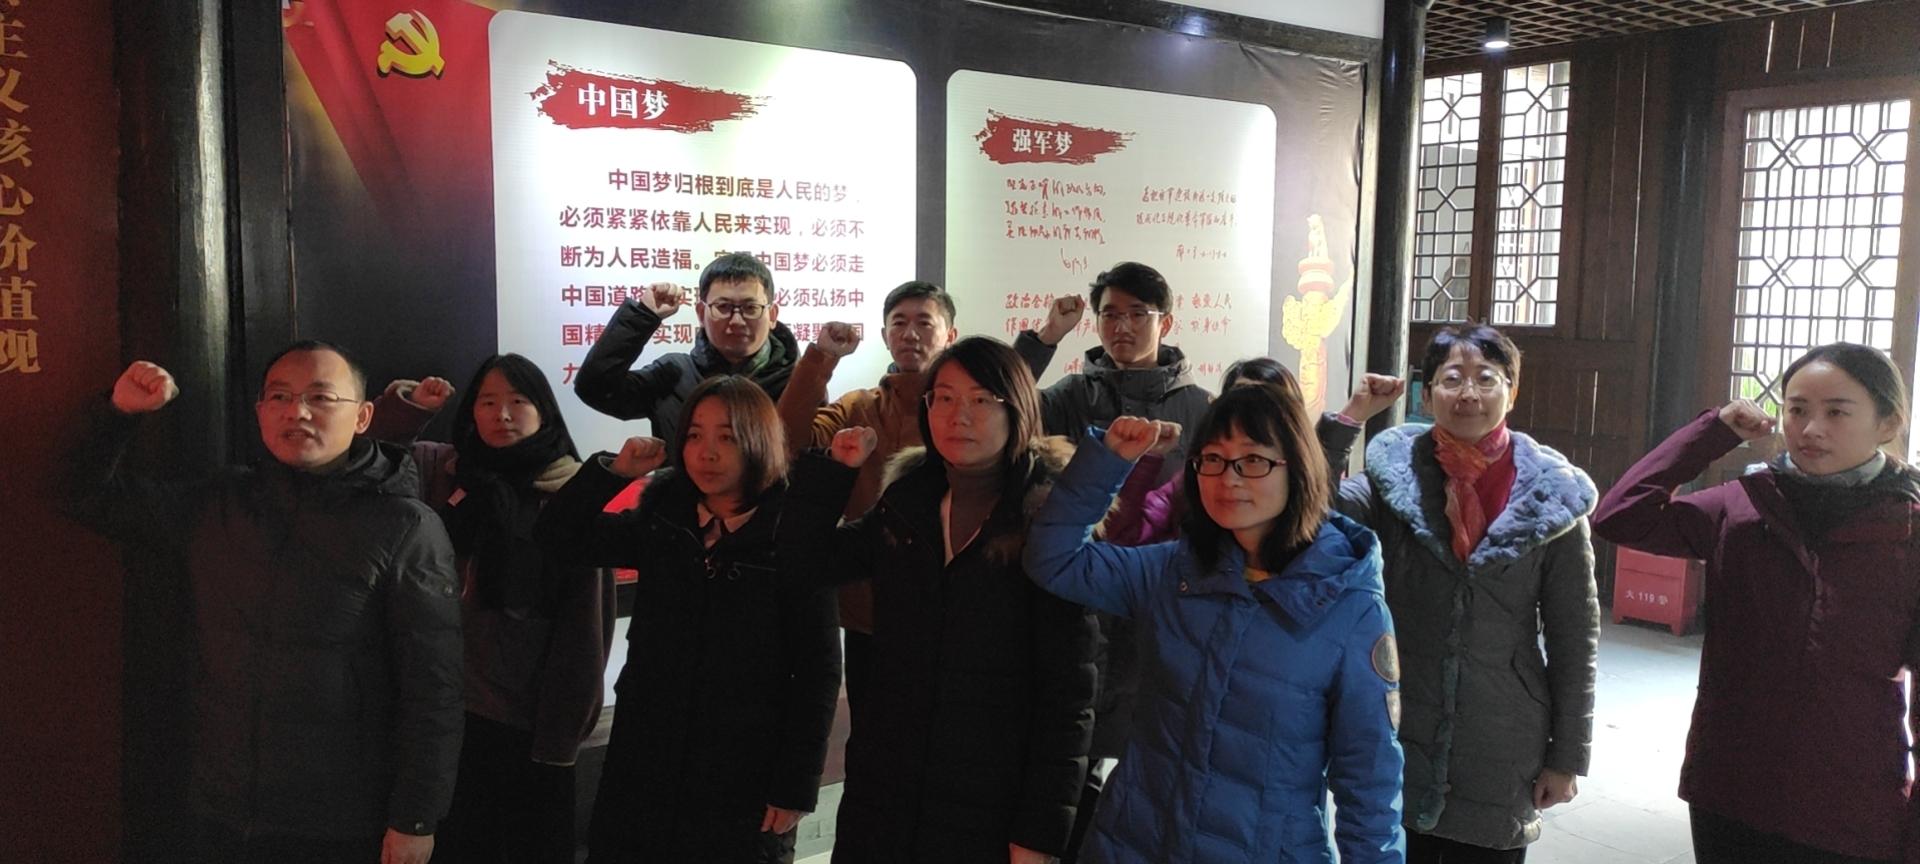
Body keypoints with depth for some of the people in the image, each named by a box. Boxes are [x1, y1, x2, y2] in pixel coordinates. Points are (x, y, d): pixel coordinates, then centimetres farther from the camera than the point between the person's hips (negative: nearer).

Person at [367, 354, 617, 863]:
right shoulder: (441, 473, 1)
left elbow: (585, 628, -9)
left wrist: (561, 735, -9)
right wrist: (410, 406, -8)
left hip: (532, 718, -3)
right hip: (452, 707, 3)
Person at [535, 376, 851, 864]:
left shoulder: (796, 536, -10)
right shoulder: (659, 521, 4)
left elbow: (819, 671, -10)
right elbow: (558, 539, 7)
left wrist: (796, 787, -11)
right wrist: (615, 471, -6)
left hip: (745, 778, -4)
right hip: (646, 765, 4)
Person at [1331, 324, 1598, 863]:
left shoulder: (1549, 497, -3)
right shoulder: (1395, 476, -1)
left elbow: (1574, 638, -1)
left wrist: (1568, 756, 0)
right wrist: (1350, 417, -19)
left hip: (1501, 757, 0)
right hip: (1398, 745, 1)